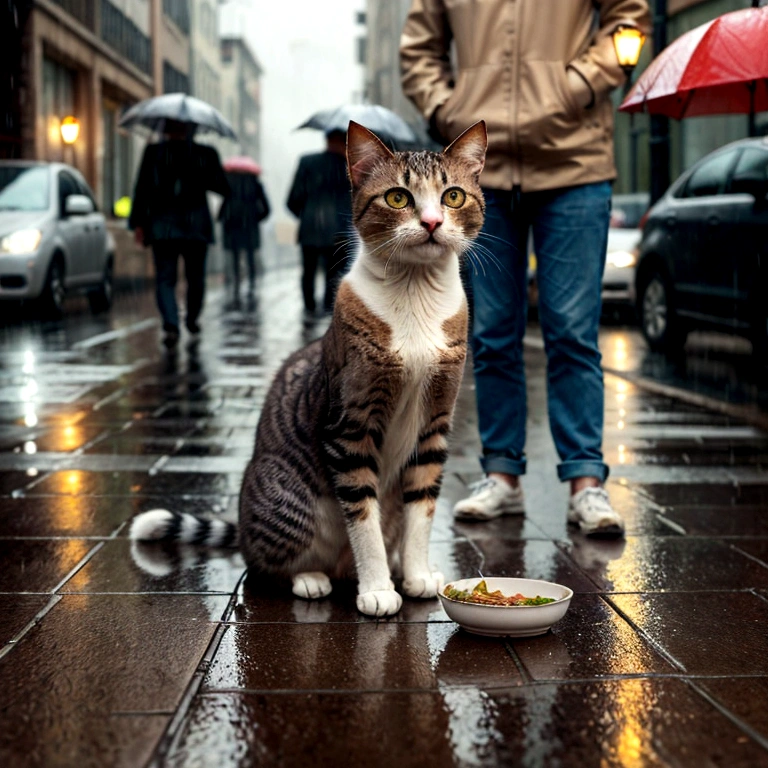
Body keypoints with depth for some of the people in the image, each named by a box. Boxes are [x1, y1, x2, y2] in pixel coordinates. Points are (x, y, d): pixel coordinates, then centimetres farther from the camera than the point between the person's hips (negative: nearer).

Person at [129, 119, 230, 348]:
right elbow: (224, 189, 5)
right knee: (195, 277, 18)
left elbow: (142, 189, -6)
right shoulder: (206, 154, 1)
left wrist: (138, 223, -4)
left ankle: (171, 325, -20)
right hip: (196, 225, 1)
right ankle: (192, 320, 32)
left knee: (165, 279, -1)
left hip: (162, 225, -1)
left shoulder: (153, 152, -2)